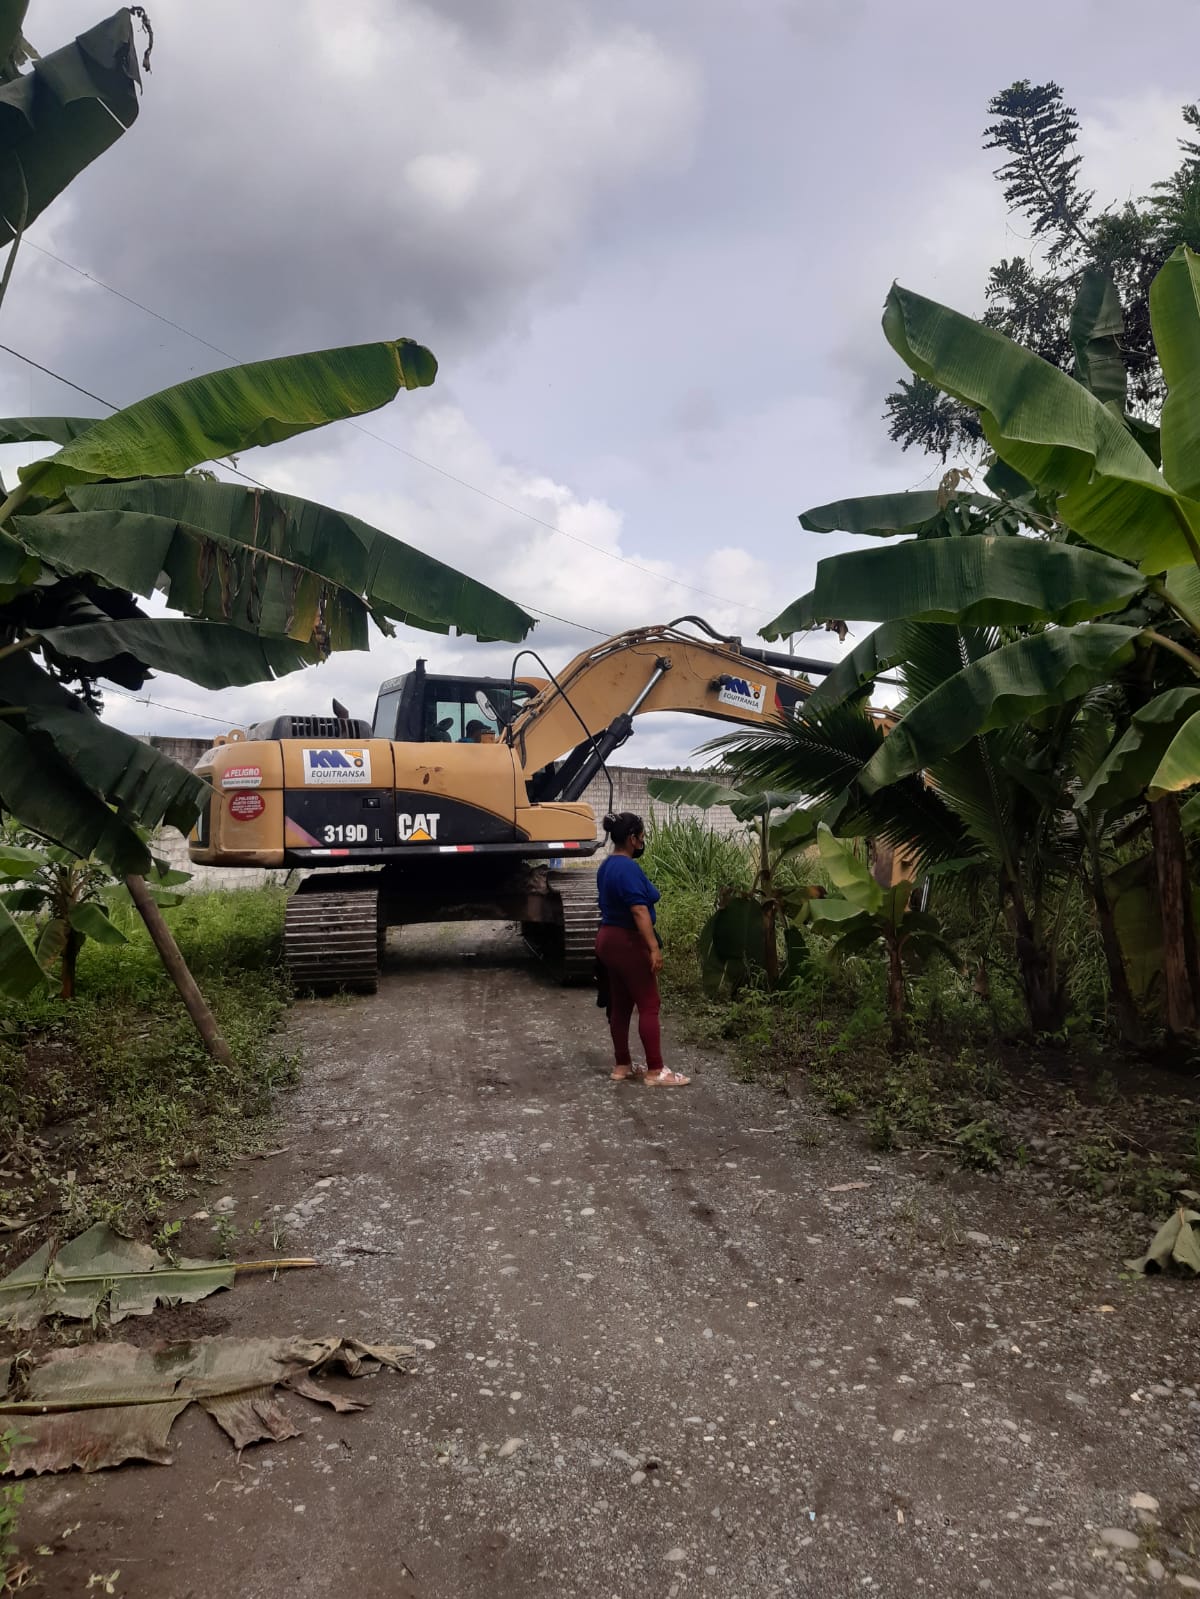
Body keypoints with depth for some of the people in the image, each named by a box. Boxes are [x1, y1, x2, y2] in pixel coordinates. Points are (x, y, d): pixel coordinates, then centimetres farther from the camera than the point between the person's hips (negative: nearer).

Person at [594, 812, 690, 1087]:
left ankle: (622, 1066, 18)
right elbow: (639, 911, -25)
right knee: (649, 1005, -3)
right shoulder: (628, 868, -19)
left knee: (619, 1005, 13)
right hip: (627, 943, -10)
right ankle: (655, 1070, 0)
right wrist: (654, 947, -25)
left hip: (608, 940, 10)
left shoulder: (607, 865, 11)